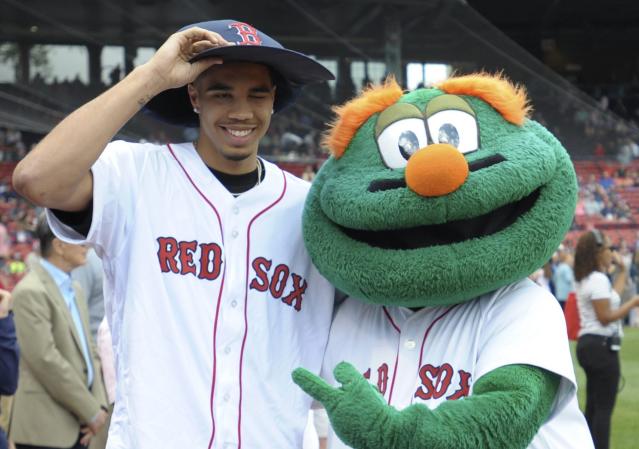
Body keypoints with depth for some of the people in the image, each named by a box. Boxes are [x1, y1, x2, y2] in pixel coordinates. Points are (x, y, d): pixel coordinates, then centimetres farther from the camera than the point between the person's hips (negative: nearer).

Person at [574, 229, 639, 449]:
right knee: (604, 408, -7)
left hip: (589, 345, 10)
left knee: (593, 406, 14)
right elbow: (605, 317, -20)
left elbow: (610, 297, 27)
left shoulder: (587, 279, 14)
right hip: (602, 346, -10)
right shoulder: (598, 279, -17)